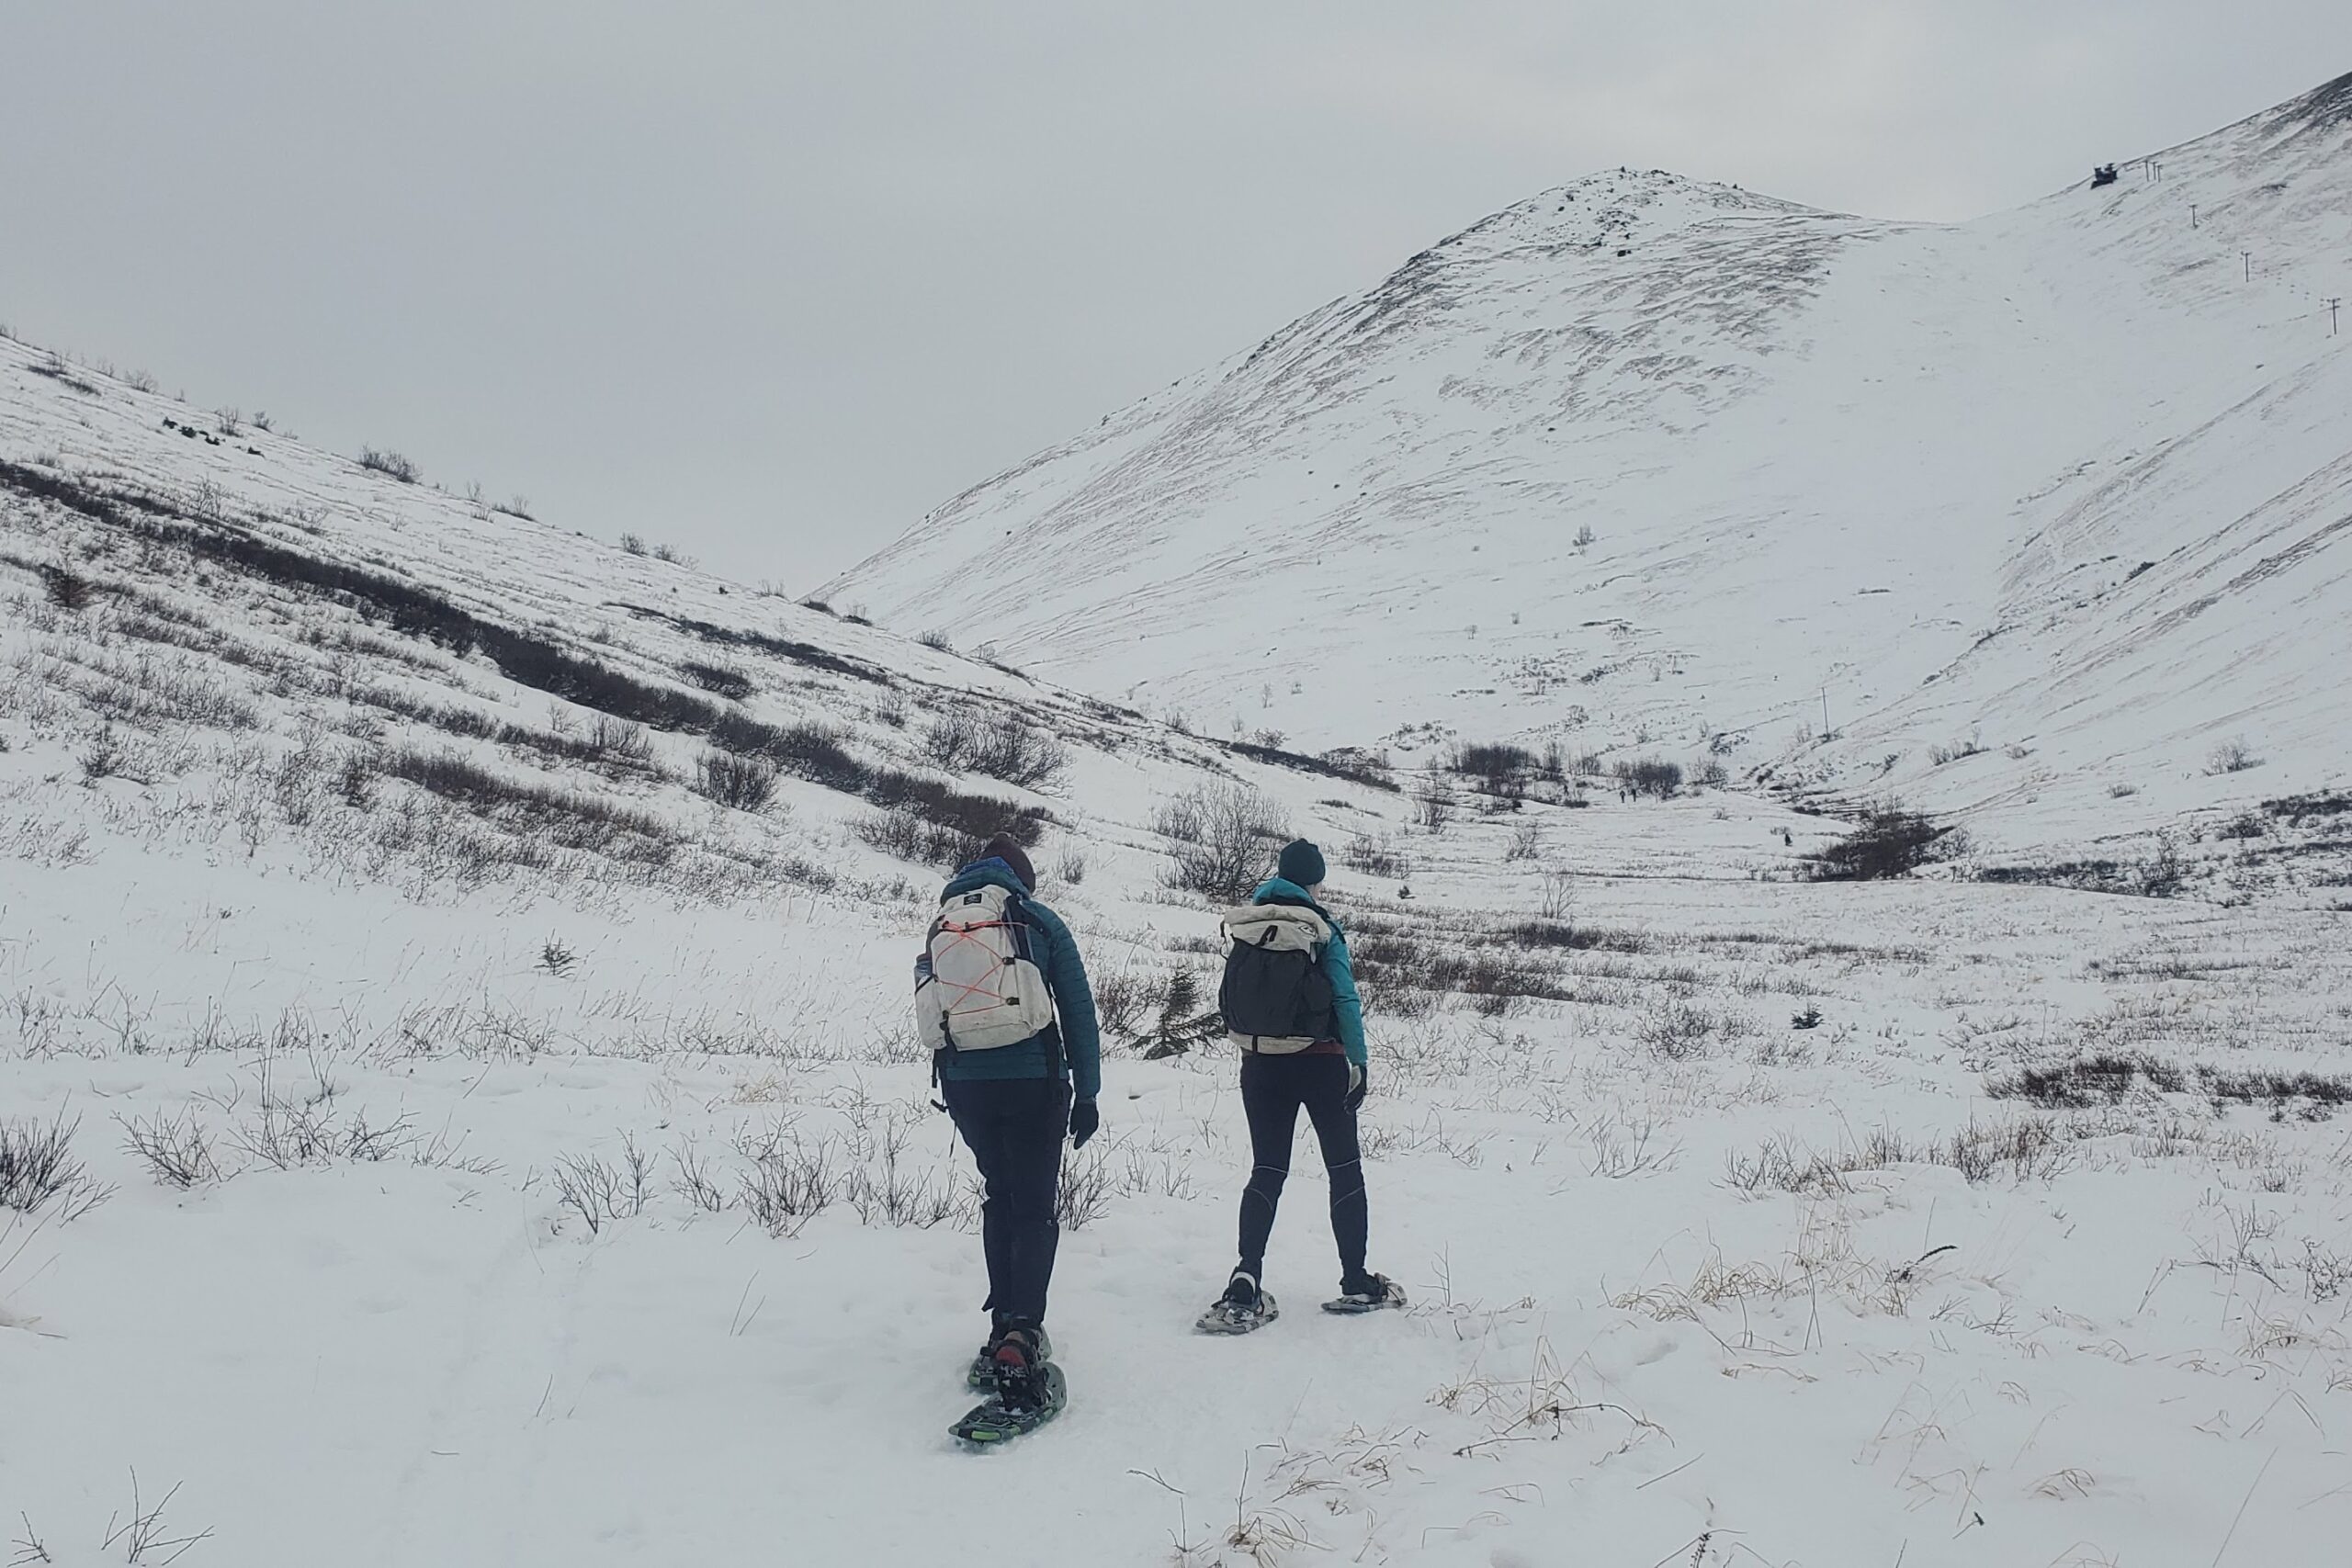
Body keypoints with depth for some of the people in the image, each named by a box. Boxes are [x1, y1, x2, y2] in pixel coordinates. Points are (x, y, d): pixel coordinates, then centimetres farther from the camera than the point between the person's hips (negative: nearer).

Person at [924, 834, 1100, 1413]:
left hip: (964, 1086, 4)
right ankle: (1022, 1336, -19)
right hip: (1034, 1082, -3)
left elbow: (930, 1011, 15)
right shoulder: (1040, 921, 2)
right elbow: (1078, 1011, 0)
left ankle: (1004, 1328, 17)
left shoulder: (940, 928, 13)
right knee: (1035, 1209, -1)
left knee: (999, 1197, 20)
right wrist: (1086, 1093, 4)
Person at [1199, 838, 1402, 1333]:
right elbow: (1346, 999, -11)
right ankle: (1356, 1283, 15)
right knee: (1344, 1168, 11)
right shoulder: (1321, 927, -10)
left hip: (1260, 1065, 3)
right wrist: (1359, 1061, -5)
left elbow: (1232, 997, 11)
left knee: (1267, 1169, 7)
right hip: (1320, 1064, -3)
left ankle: (1246, 1285, -9)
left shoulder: (1245, 924, 1)